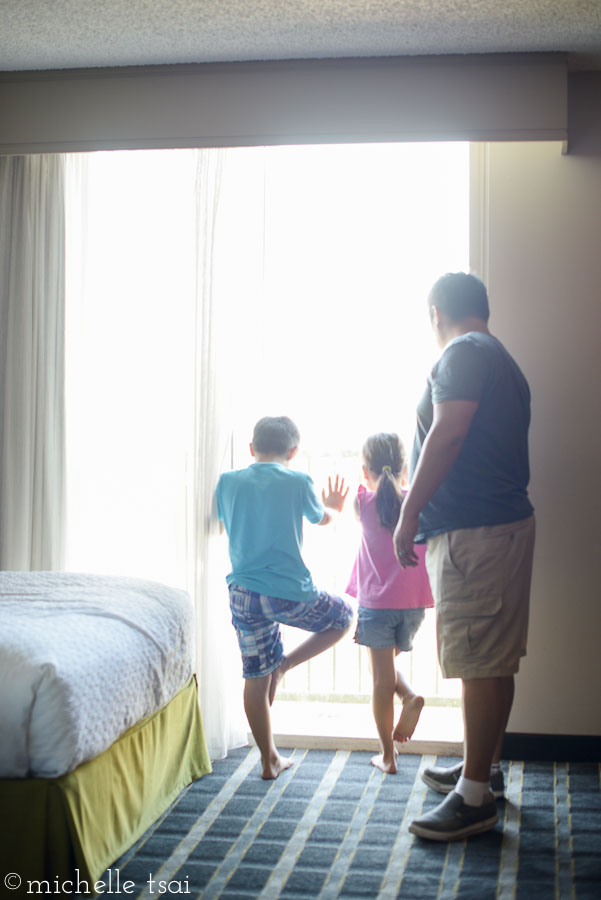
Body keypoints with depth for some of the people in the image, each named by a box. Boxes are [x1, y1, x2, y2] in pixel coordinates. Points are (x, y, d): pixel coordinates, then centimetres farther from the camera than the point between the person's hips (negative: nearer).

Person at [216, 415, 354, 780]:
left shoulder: (228, 482, 3)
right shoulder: (298, 482, -4)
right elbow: (323, 518, 15)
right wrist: (334, 507, 40)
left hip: (243, 595, 4)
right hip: (289, 593, -4)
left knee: (256, 678, 13)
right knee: (343, 616, 22)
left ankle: (270, 760, 21)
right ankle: (286, 663, 7)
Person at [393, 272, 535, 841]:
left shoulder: (463, 353, -9)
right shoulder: (504, 362, 22)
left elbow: (447, 434, -20)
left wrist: (409, 513, -16)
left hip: (472, 531, -10)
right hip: (505, 521, 10)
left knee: (481, 663, -7)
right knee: (494, 660, 16)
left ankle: (475, 798, -2)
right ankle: (484, 767, 28)